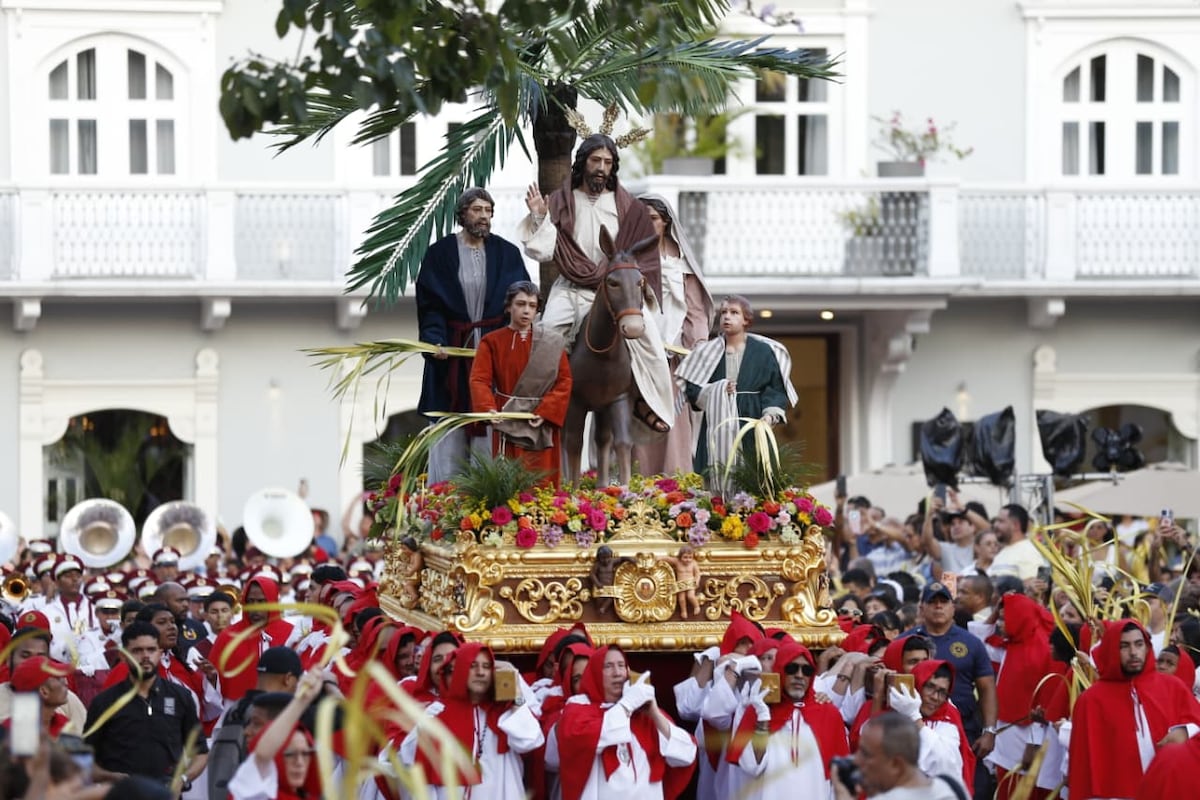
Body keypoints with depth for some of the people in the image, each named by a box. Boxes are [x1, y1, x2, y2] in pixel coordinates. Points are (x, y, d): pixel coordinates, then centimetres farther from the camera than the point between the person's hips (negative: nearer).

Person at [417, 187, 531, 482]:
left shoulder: (507, 253, 7)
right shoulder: (440, 253, 2)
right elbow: (429, 303, -1)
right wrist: (435, 341, -15)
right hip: (453, 349, -1)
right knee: (449, 433, -1)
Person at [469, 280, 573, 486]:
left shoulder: (553, 343, 5)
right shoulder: (492, 342, 2)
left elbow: (564, 381, 0)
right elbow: (479, 380, -7)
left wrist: (545, 412, -13)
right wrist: (488, 409, -26)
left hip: (543, 425, 1)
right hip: (508, 423, -1)